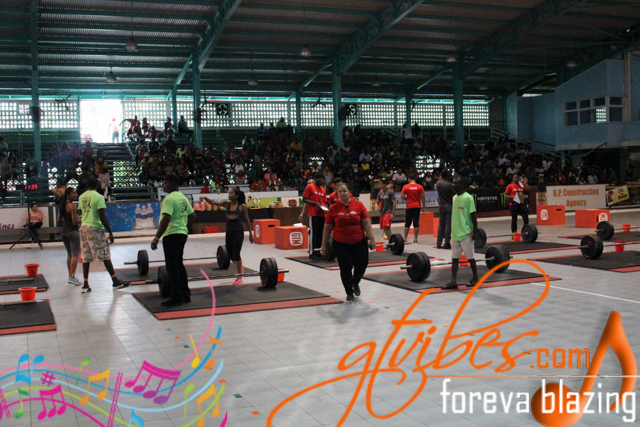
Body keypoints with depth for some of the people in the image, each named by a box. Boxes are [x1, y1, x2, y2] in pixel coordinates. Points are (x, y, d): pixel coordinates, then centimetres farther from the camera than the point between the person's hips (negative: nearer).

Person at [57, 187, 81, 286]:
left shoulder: (62, 205, 11)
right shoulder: (72, 206, -15)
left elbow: (59, 220, 14)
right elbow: (75, 222, -17)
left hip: (64, 232, 9)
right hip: (73, 231, -8)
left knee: (69, 254, 17)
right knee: (75, 255, -6)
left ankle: (70, 275, 22)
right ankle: (72, 277, -12)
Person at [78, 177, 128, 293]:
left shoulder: (81, 197, 8)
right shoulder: (98, 197, -12)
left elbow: (82, 212, 16)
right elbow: (102, 216, -15)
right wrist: (110, 232, -11)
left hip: (83, 227, 6)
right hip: (95, 228, -6)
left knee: (86, 257, 9)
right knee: (105, 256, -1)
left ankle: (85, 285, 7)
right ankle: (116, 282, 3)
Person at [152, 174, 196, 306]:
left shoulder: (169, 198, -15)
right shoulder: (183, 198, 14)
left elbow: (166, 219, -25)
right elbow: (192, 216, 21)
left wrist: (157, 237, -25)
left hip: (171, 235, -10)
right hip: (182, 234, 10)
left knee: (172, 267, -4)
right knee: (179, 265, 18)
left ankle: (176, 298, -1)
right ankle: (185, 294, 22)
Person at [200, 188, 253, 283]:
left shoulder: (242, 206, -7)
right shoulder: (226, 204, 3)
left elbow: (247, 221, 0)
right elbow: (213, 202, -7)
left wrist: (251, 233, 3)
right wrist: (205, 198, -26)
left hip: (238, 231, -5)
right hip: (229, 231, 5)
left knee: (236, 253, -5)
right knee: (230, 254, 11)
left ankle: (240, 277, 7)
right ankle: (239, 266, 42)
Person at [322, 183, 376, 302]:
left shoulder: (358, 205, -2)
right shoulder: (334, 209, -2)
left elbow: (366, 223, -2)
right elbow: (327, 228, 3)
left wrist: (372, 239, -8)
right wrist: (324, 244, 5)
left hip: (359, 242, 0)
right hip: (341, 244, 0)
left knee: (362, 264, 0)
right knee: (345, 269, 2)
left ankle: (355, 283, 32)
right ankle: (349, 292, 21)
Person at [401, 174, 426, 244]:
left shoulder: (405, 187, -3)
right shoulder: (420, 187, 0)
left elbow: (402, 196, -6)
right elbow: (423, 197, 0)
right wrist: (423, 207, 6)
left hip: (409, 207, 0)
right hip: (417, 207, 0)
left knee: (407, 224, 7)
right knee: (416, 223, 1)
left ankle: (405, 238, 9)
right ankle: (415, 239, -1)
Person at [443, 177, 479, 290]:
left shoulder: (468, 198, -11)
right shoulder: (455, 197, 11)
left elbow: (473, 216, -11)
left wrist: (475, 231, -12)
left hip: (466, 233, -7)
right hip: (455, 233, 7)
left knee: (470, 257, 4)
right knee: (454, 258, 4)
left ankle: (475, 278, 18)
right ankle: (453, 281, 4)